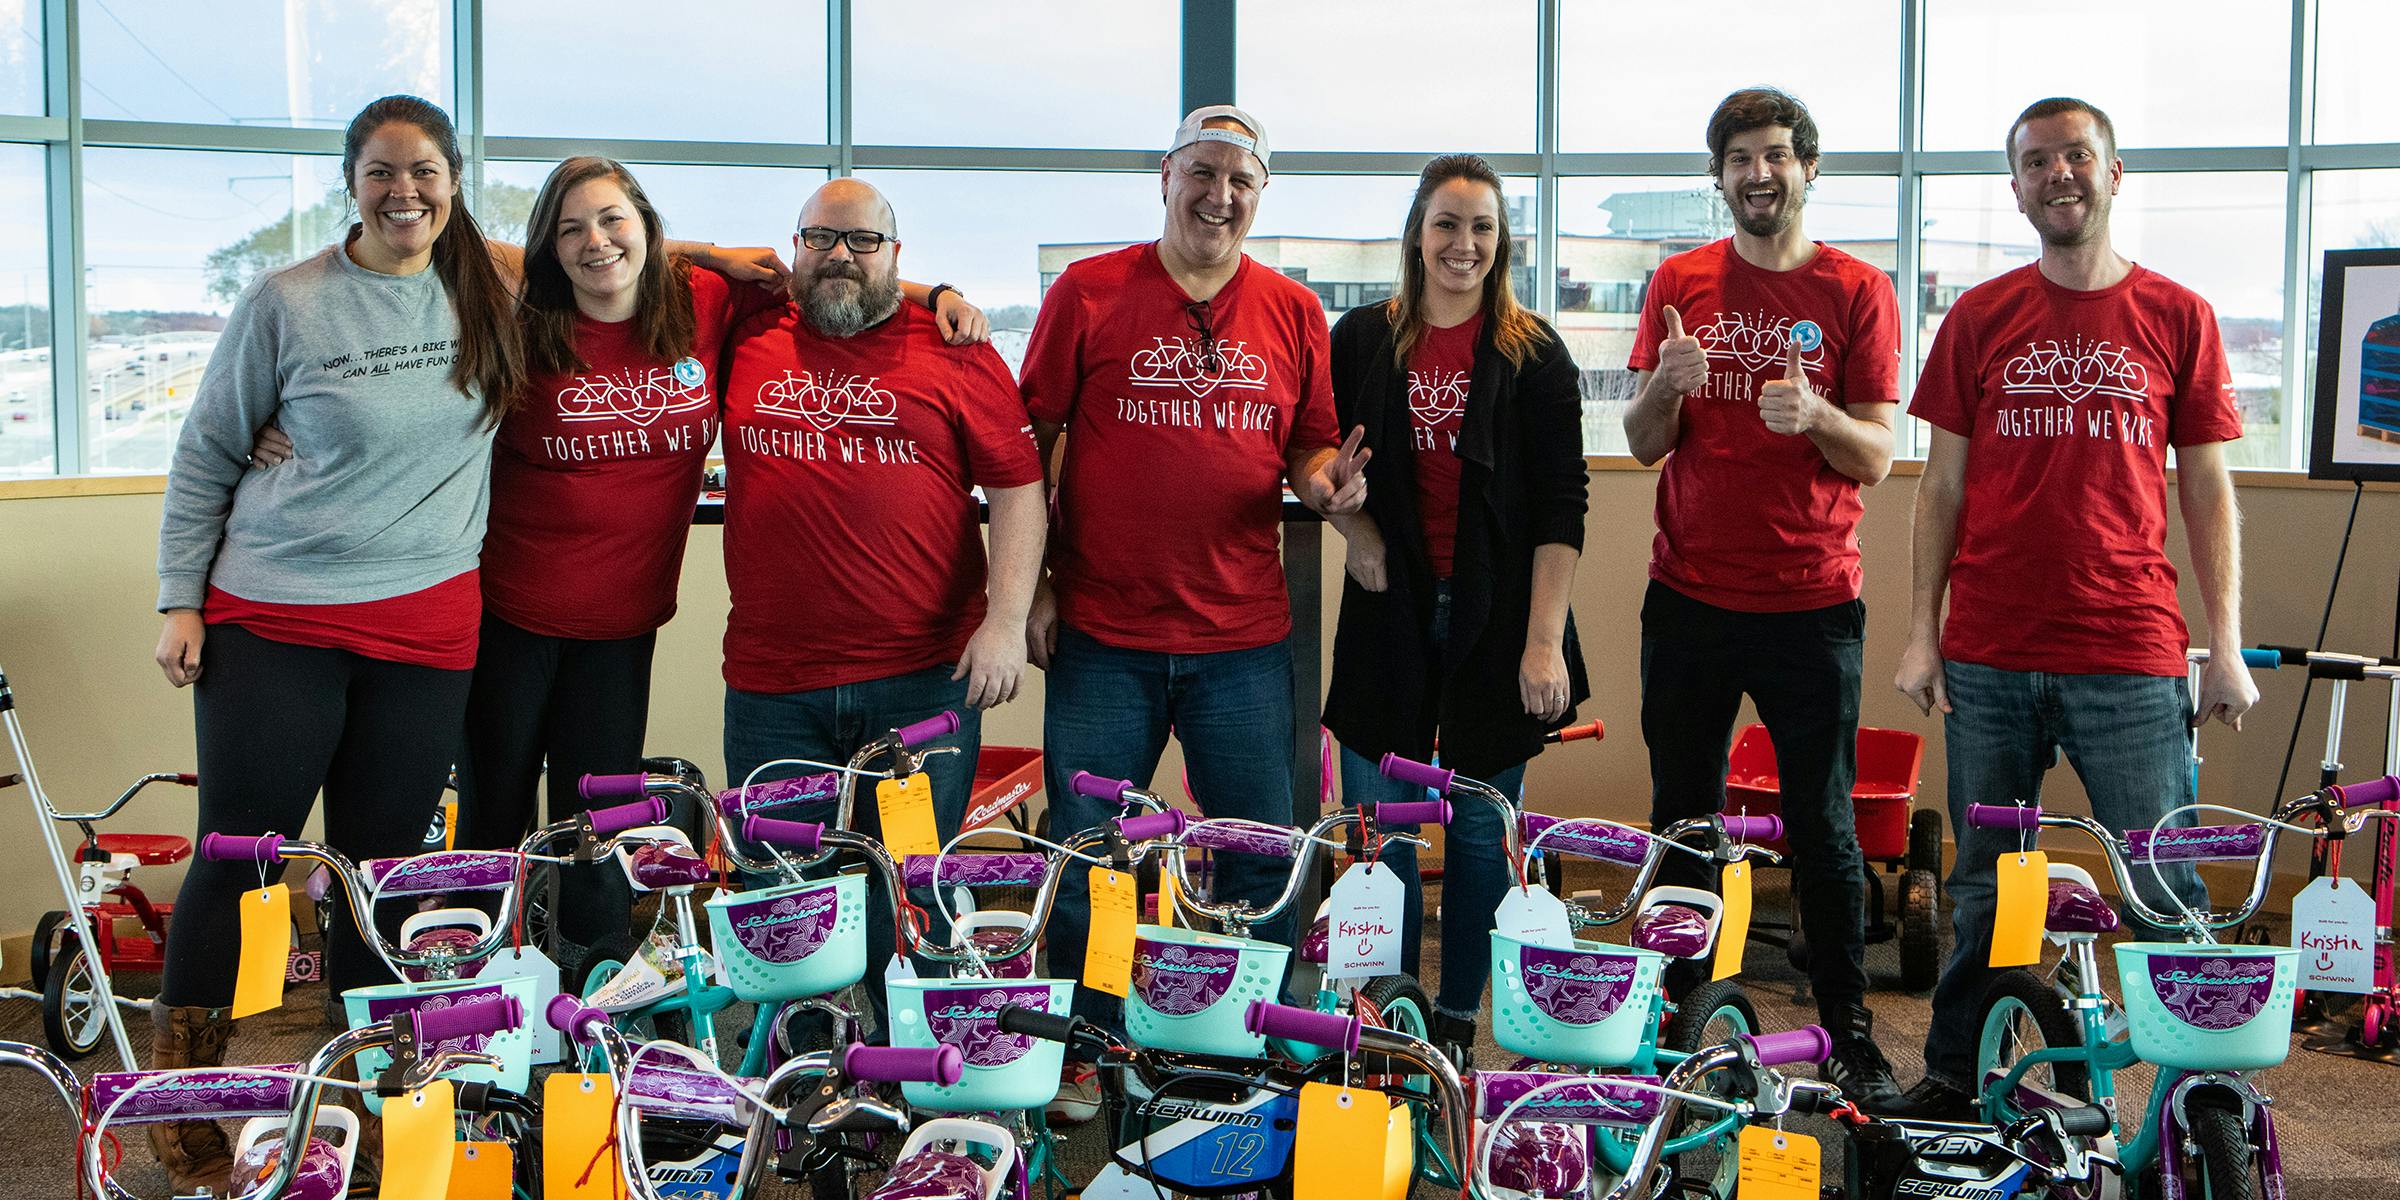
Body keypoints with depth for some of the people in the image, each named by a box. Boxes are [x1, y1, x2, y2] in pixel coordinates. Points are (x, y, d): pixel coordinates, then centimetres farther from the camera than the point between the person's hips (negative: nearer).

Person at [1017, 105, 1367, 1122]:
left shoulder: (1291, 311, 8)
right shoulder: (1087, 293, 1)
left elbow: (1312, 443, 15)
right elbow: (1031, 443, 3)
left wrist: (1325, 479, -8)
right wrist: (1033, 583, -2)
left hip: (1243, 636, 2)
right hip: (1103, 632, -1)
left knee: (1262, 859, 7)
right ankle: (1083, 1049, 23)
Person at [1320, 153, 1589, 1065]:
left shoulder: (1534, 354, -1)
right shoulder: (1362, 338, 5)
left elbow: (1561, 507, -5)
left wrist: (1544, 640, -12)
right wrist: (1352, 526, -3)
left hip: (1494, 616, -1)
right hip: (1391, 612, 2)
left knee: (1480, 830, 6)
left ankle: (1457, 1022, 20)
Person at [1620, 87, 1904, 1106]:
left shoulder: (1857, 292, 1)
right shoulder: (1679, 284, 7)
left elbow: (1876, 458, -2)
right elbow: (1643, 445, 6)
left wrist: (1814, 415, -23)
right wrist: (1668, 385, -16)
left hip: (1810, 602, -2)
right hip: (1689, 597, 2)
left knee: (1822, 826, 2)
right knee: (1681, 818, 9)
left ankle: (1850, 1033, 15)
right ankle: (1681, 1016, 22)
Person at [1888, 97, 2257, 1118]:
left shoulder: (2176, 318, 6)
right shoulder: (1980, 319, 8)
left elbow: (2207, 488, 7)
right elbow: (1943, 483, 8)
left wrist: (2227, 648, 0)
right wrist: (1921, 633, 2)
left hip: (2130, 657, -1)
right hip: (1988, 656, 1)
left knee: (2165, 885, -1)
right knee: (1983, 885, 10)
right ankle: (1952, 1081, 23)